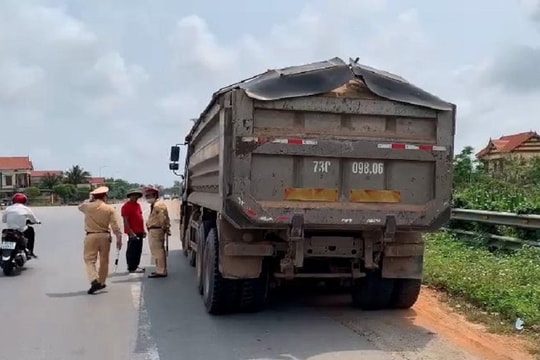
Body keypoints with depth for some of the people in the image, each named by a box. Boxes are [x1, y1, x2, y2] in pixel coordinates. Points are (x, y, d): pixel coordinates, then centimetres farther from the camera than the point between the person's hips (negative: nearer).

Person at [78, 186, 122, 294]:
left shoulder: (88, 207, -2)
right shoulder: (110, 209, -3)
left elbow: (80, 206, 23)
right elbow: (115, 226, -6)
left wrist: (89, 200, 30)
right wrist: (119, 238, -1)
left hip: (91, 236, -1)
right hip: (105, 236, 1)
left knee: (89, 259, 1)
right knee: (104, 260, 14)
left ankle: (94, 280, -19)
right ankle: (101, 282, 23)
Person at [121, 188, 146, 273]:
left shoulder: (138, 205, 16)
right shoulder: (126, 206, -11)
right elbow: (125, 221, -16)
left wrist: (143, 230, 19)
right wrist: (131, 232, -21)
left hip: (139, 232, 9)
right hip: (133, 232, -9)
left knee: (138, 250, 13)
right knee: (132, 250, -3)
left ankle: (135, 266, 22)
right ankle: (132, 268, 3)